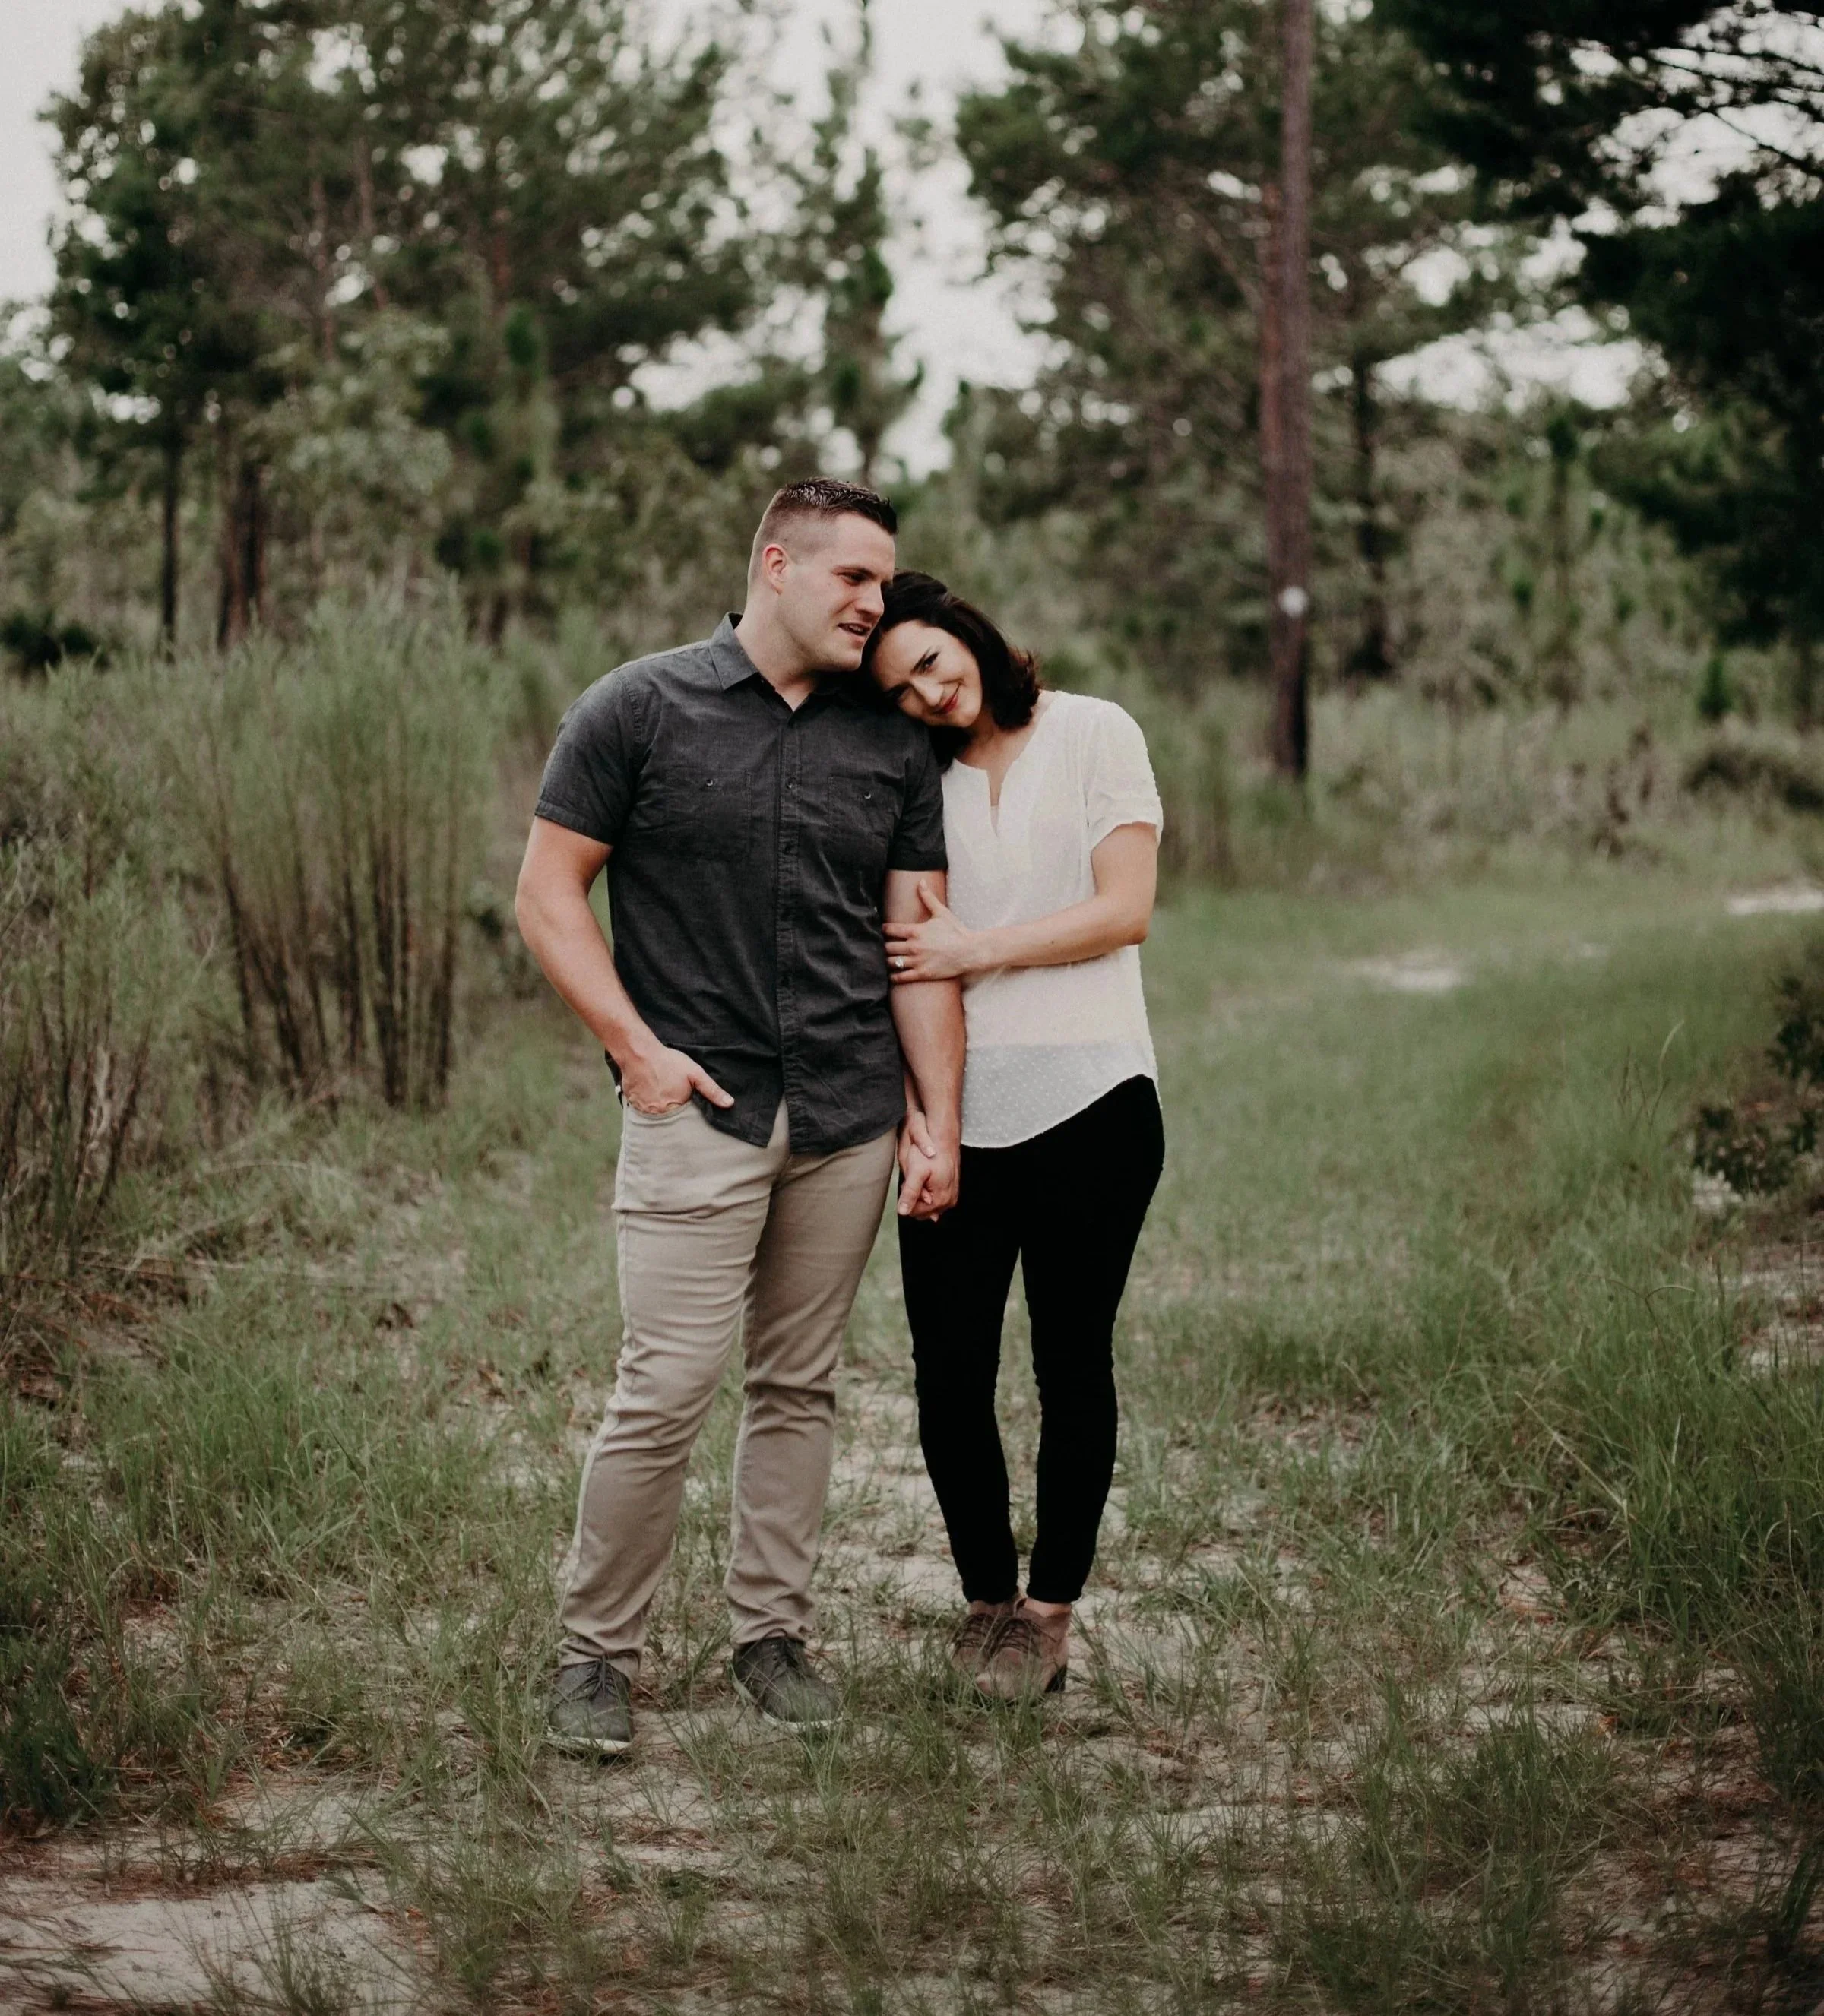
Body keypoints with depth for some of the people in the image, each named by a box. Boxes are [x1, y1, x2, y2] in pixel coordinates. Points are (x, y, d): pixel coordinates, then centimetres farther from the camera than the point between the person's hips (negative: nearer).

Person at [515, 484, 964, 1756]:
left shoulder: (893, 746, 10)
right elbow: (550, 894, 0)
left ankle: (772, 1632, 22)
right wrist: (637, 1050, -8)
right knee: (666, 1392, -8)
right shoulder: (639, 711, 0)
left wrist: (940, 1122, 4)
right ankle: (599, 1652, 6)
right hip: (700, 1111, -4)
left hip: (851, 1119, 4)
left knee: (801, 1387, 10)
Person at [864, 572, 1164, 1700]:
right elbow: (900, 947, 12)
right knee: (950, 1380, 1)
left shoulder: (1094, 734, 2)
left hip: (1088, 1102, -2)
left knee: (1072, 1365, 6)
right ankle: (987, 1595, 19)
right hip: (956, 1115, 3)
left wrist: (974, 951, -9)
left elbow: (1125, 911, -5)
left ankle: (1052, 1609, 18)